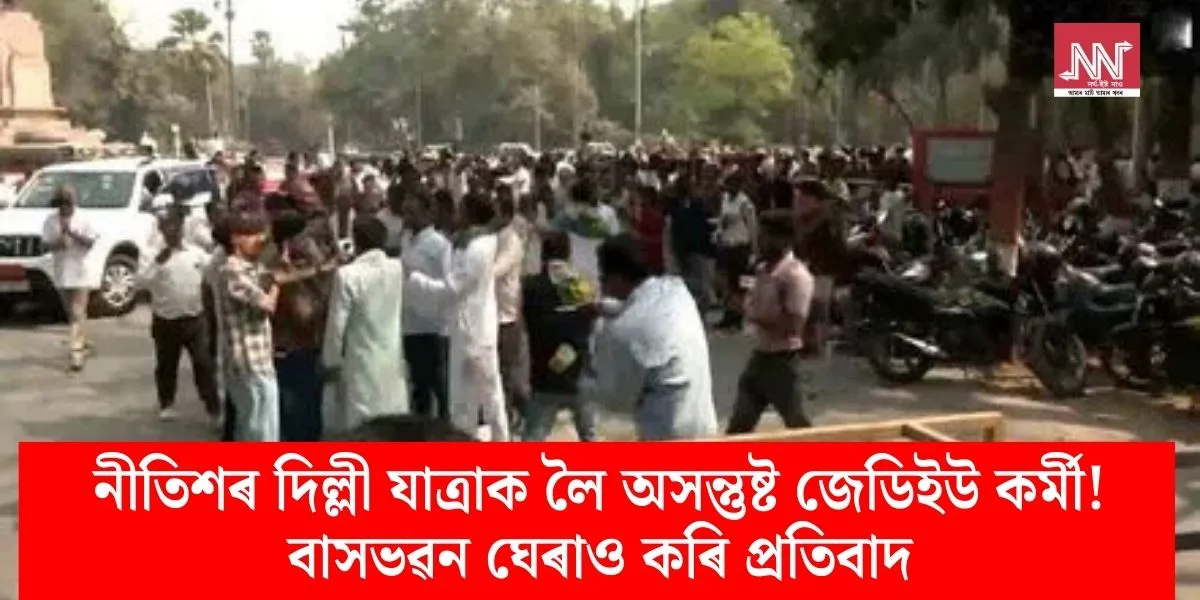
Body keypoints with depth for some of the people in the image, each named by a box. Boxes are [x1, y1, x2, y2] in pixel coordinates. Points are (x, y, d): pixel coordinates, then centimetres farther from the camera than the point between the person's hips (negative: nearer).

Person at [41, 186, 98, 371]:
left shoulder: (83, 219, -7)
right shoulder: (50, 221, 1)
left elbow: (90, 243, -10)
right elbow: (46, 244, -1)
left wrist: (72, 233, -22)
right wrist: (58, 243, -21)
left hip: (81, 272, -4)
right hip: (62, 273, 4)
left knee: (78, 313, -10)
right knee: (71, 312, 15)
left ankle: (77, 351, -14)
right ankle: (82, 343, 31)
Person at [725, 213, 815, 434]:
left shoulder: (796, 275, -19)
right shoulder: (762, 270, 7)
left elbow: (792, 326, -24)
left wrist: (755, 316, -20)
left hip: (784, 360, -8)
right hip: (760, 355, 8)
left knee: (796, 424, 4)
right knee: (739, 422, 14)